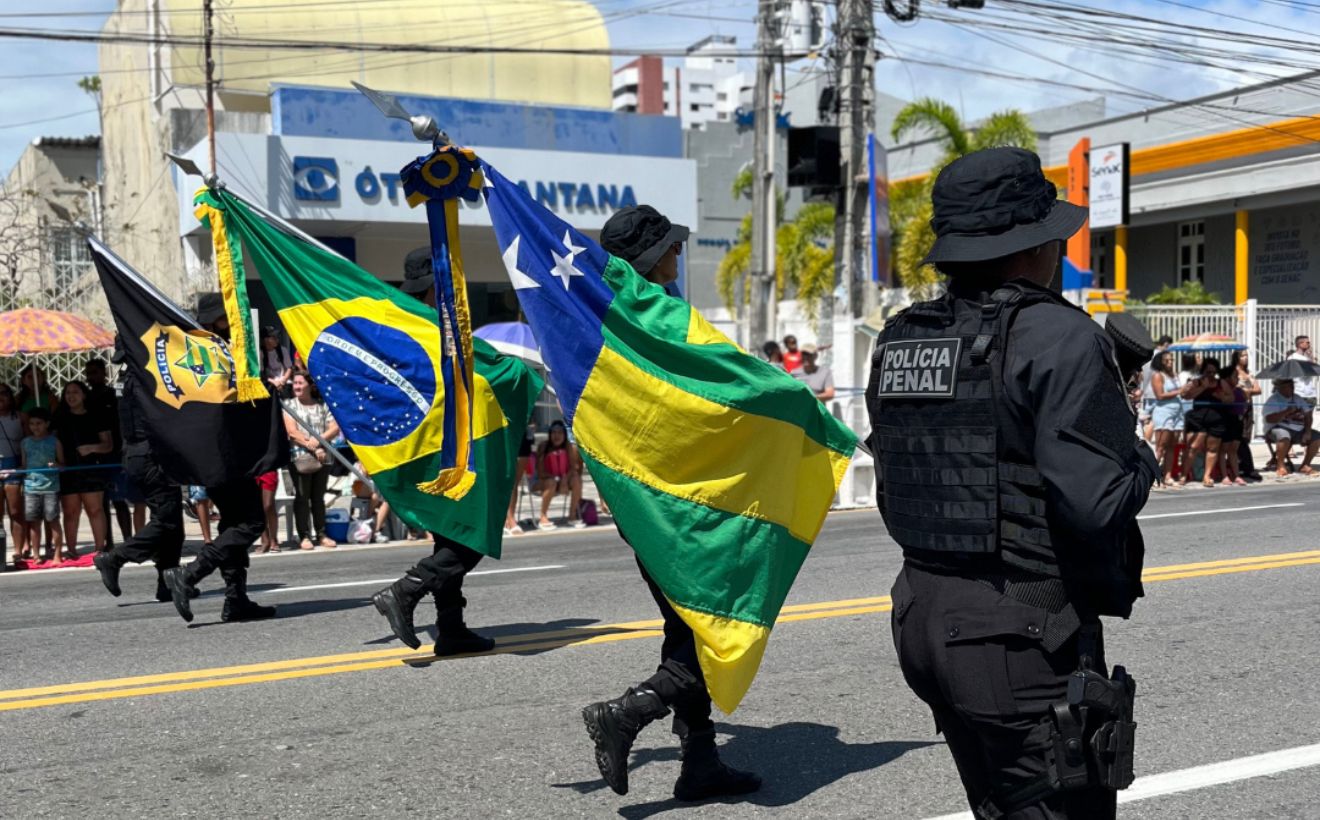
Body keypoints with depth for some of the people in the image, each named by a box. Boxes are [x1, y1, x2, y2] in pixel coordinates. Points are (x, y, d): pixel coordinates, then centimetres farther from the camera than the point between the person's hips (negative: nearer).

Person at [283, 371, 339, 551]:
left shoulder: (322, 406, 10)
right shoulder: (289, 406, 4)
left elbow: (335, 428, 2)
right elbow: (292, 432, -7)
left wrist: (319, 440, -15)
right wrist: (313, 448, -13)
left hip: (322, 458, 2)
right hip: (300, 459, -2)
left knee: (318, 497, 8)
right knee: (302, 497, -3)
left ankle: (321, 534, 12)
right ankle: (304, 536, -1)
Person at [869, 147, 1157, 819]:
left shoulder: (897, 342, 7)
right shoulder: (1059, 337, -16)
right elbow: (1096, 500, -22)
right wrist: (1141, 458, -3)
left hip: (923, 616, 8)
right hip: (1026, 638, -8)